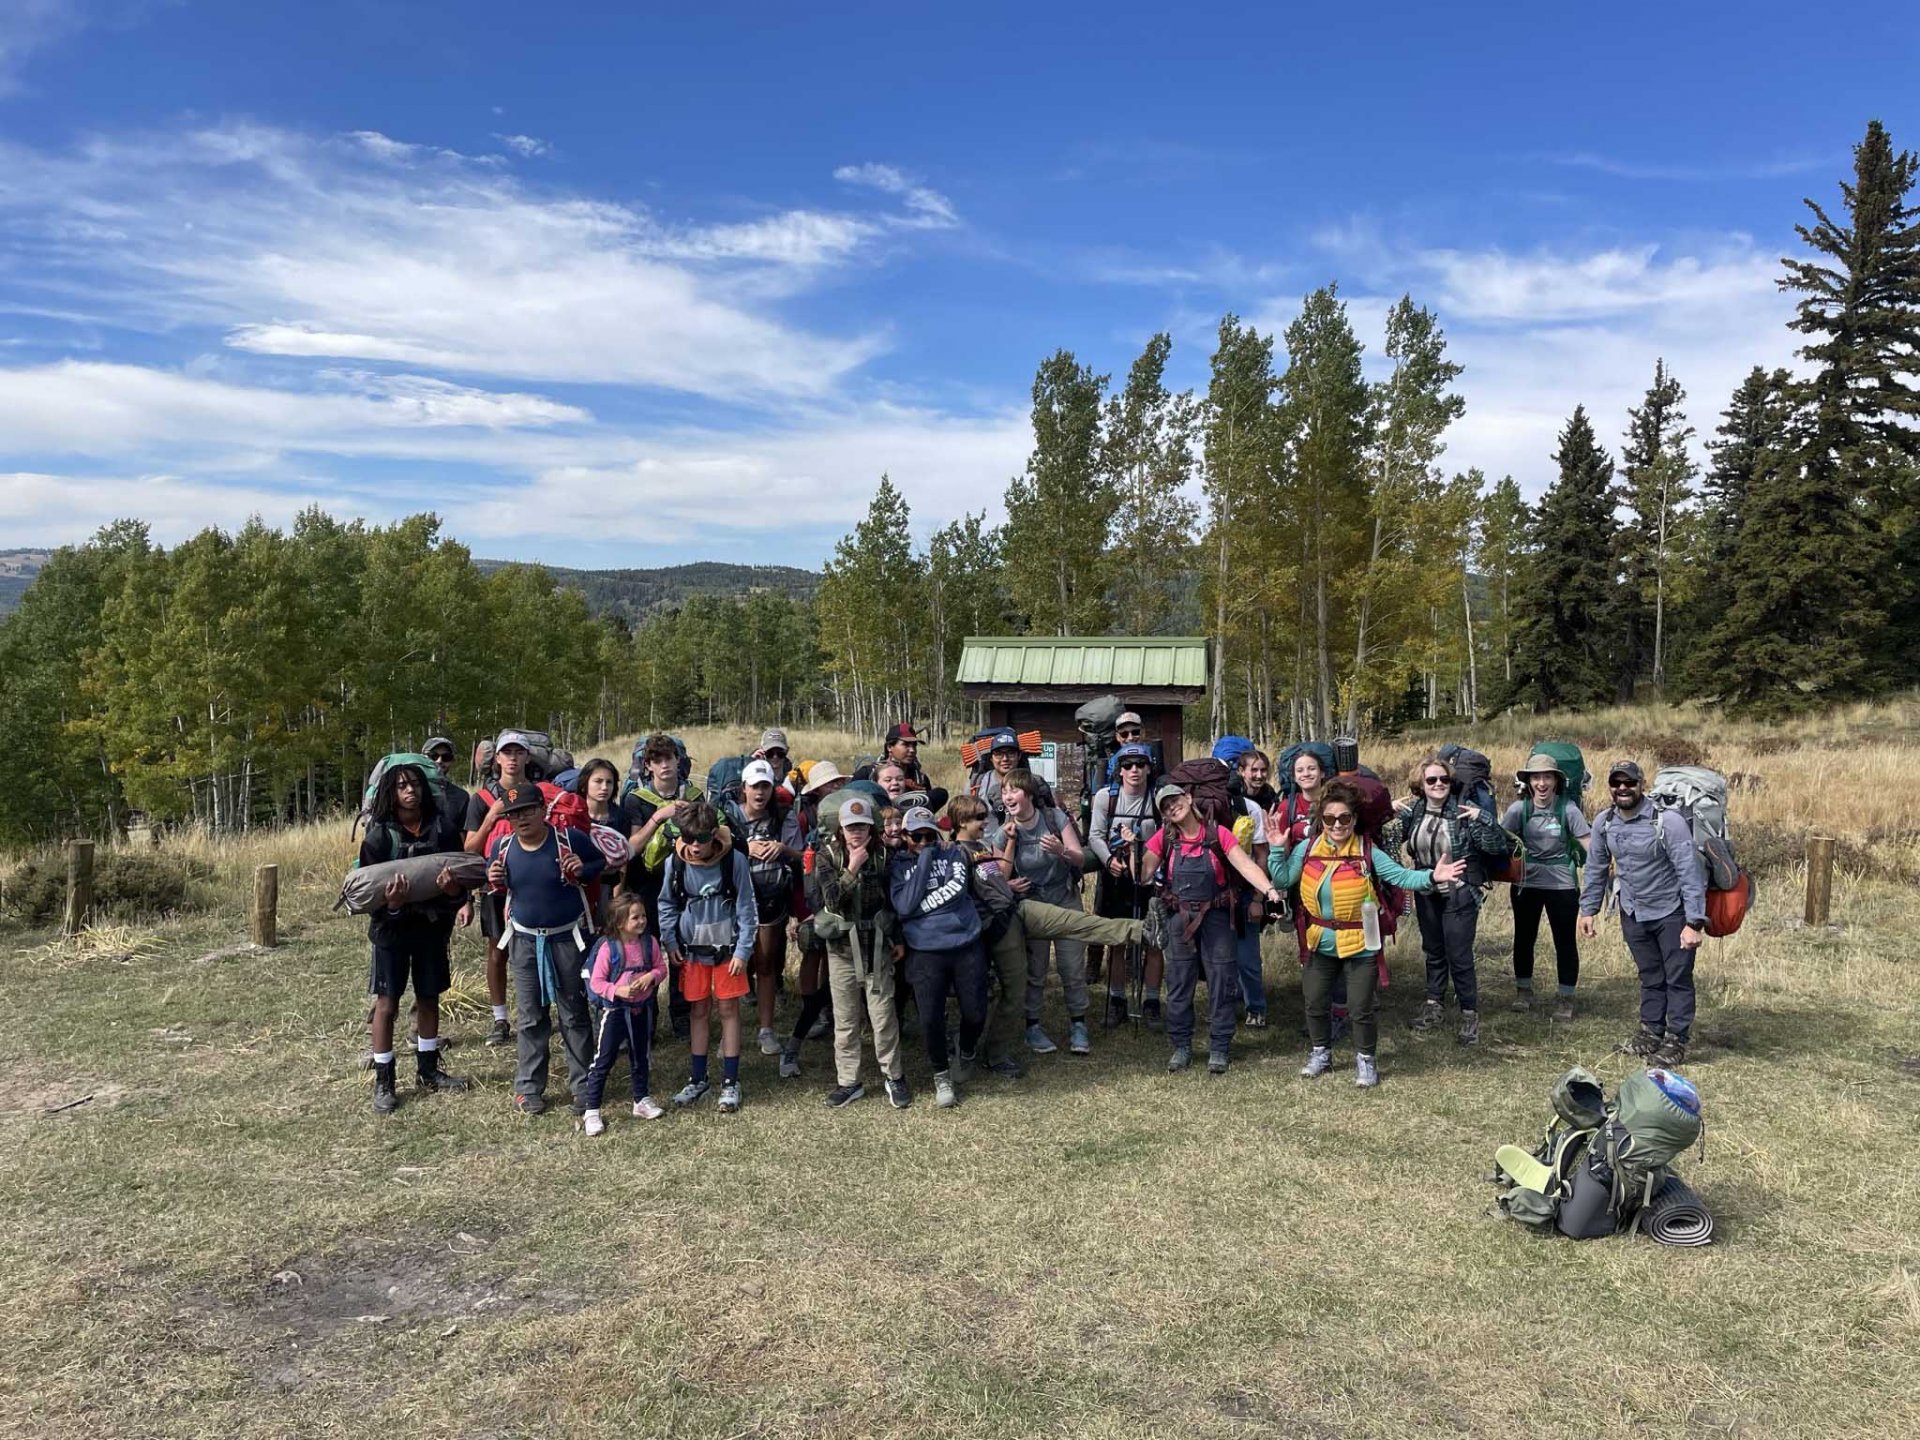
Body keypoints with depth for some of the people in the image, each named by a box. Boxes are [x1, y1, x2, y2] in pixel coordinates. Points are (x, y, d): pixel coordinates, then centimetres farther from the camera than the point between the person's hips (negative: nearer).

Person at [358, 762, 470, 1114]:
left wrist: (452, 888, -26)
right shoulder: (379, 834, -11)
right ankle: (383, 1082, 12)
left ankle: (428, 1070, 29)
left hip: (433, 924, 3)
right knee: (387, 1002, 2)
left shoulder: (443, 826, -6)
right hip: (392, 926, -3)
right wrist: (390, 902, -31)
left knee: (429, 997, 14)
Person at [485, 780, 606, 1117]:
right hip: (525, 941, 3)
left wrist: (584, 870, -19)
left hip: (567, 939, -3)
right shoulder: (503, 847, -3)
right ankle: (529, 1087, 23)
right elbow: (499, 883, 14)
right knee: (531, 1018, 11)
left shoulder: (570, 839, -13)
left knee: (574, 1015, 7)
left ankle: (583, 1087, 16)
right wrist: (493, 880, -10)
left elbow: (604, 861, 1)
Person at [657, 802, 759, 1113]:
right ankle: (698, 1078, 25)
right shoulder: (675, 862, -9)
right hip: (692, 948, 2)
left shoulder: (735, 860, -15)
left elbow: (746, 908, -8)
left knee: (728, 1010, 5)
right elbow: (667, 905, 5)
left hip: (727, 947, -2)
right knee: (698, 1011, 12)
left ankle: (730, 1081, 15)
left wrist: (743, 950, -9)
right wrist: (670, 942, -1)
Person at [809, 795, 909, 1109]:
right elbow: (832, 899, -16)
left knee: (884, 1015, 2)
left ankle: (893, 1076, 19)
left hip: (876, 946, 0)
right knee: (845, 1018, 8)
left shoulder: (882, 854, -3)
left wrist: (897, 939, 5)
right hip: (841, 947, 0)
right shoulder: (827, 854, -6)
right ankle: (848, 1081, 20)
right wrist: (852, 869, -25)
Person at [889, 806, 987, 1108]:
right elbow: (905, 906, -12)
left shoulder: (954, 853, 4)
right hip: (926, 953, -1)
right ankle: (941, 1075, 22)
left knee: (975, 1013, 3)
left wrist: (922, 904, -11)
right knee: (930, 1019, -6)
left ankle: (967, 1055, 38)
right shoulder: (897, 865, 3)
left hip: (967, 946, 1)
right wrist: (924, 861, -12)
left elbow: (958, 887, -13)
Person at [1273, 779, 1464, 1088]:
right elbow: (1282, 879, -3)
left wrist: (1431, 877, -30)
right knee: (1316, 1003, 15)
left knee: (1361, 1008, 4)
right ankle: (1321, 1052, 36)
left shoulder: (1367, 852, -12)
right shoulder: (1307, 848, -5)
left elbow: (1401, 876, -16)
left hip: (1360, 945, -3)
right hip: (1321, 943, 3)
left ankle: (1366, 1060, 24)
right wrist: (1277, 849, -13)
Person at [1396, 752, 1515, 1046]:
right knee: (1433, 952, 18)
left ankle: (1470, 1016, 11)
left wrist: (1482, 819, -33)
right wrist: (1392, 815, -5)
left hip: (1460, 895, -5)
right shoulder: (1413, 810, -2)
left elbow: (1497, 847, -18)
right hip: (1427, 894, 5)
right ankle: (1434, 1007, 32)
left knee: (1459, 956, -3)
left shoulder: (1463, 812, -15)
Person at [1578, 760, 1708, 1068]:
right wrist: (1588, 909, 7)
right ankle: (1651, 1032, 27)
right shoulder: (1604, 822, -5)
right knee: (1650, 977, 16)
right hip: (1633, 913, 5)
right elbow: (1596, 867, 7)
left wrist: (1695, 922, -24)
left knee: (1677, 978, 4)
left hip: (1672, 912, -5)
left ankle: (1676, 1040, 14)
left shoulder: (1668, 821, -22)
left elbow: (1690, 871, -22)